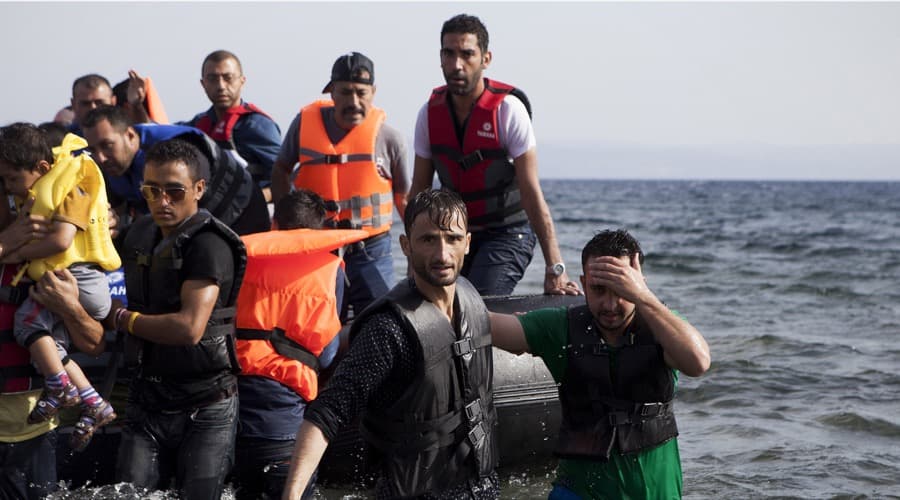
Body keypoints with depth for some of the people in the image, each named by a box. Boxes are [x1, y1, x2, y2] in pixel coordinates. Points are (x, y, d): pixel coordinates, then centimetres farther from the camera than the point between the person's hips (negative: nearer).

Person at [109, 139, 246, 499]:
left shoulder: (209, 243, -15)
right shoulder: (139, 234, 10)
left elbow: (190, 328, -24)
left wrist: (121, 318, -10)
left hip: (204, 408, -6)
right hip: (146, 400, 6)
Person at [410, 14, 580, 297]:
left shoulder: (507, 109, -16)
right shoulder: (430, 112, -2)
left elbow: (531, 193, -19)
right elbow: (419, 189, 4)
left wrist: (555, 268, -24)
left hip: (507, 233, -5)